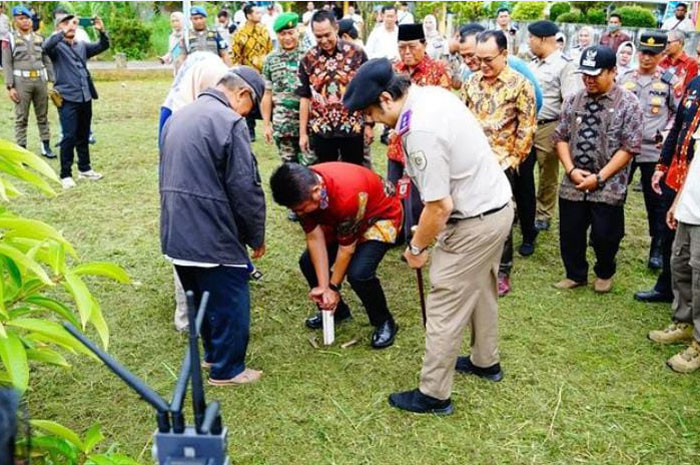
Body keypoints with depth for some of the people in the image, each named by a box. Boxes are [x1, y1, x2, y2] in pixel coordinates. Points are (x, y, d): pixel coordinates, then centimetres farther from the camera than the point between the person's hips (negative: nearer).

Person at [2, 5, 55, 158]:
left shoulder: (39, 38, 11)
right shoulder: (9, 39, 1)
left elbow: (47, 61, 12)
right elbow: (6, 64, -3)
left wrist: (53, 81, 5)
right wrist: (10, 87, -10)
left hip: (41, 80, 3)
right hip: (21, 81, -3)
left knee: (43, 116, 9)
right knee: (21, 118, 0)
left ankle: (46, 146, 18)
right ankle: (21, 149, 3)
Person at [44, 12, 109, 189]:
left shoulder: (82, 46, 15)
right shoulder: (57, 47, -2)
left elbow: (103, 46, 10)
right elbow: (47, 46, -23)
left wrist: (101, 31, -9)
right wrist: (64, 32, -30)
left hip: (85, 97, 5)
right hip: (67, 99, -5)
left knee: (83, 136, 14)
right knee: (69, 137, -6)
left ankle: (84, 168, 26)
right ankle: (65, 175, 1)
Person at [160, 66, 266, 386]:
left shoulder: (177, 118, 12)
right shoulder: (229, 122, -17)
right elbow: (245, 188, -17)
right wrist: (257, 237, -5)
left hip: (176, 232, 9)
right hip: (213, 236, -9)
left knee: (201, 299, 23)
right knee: (230, 304, 8)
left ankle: (212, 354, 40)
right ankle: (227, 370, 20)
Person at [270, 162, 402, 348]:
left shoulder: (346, 196, -41)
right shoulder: (303, 190, -23)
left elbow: (346, 248, -27)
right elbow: (314, 237, -17)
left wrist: (333, 287, -15)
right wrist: (323, 285, -20)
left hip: (381, 216, -7)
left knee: (359, 273, -26)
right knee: (308, 261, 0)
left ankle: (384, 322, 1)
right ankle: (336, 310, 23)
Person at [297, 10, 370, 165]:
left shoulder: (357, 53, -4)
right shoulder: (308, 59, 1)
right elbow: (305, 98, 4)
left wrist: (369, 124, 0)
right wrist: (303, 133, 3)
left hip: (353, 128, -1)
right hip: (321, 130, 1)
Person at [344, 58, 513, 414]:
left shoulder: (421, 132, -29)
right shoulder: (434, 93, 0)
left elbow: (440, 206, -27)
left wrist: (417, 247, -10)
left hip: (474, 222, -10)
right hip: (497, 203, 10)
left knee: (444, 307, 2)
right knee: (481, 290, 26)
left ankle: (434, 394, 15)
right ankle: (485, 361, 46)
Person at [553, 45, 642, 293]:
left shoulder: (628, 103, -7)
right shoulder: (574, 100, 5)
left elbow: (629, 148, -10)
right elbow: (561, 137, 7)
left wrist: (599, 177, -14)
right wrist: (571, 170, -7)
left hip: (608, 187, -3)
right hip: (572, 184, 4)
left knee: (604, 236, 5)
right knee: (569, 233, 10)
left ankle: (604, 274, 35)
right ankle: (575, 275, 34)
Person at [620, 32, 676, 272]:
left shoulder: (669, 81, -1)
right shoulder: (625, 78, 5)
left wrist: (667, 133, -7)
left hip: (654, 150, -2)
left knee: (656, 201, 4)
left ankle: (657, 250, 15)